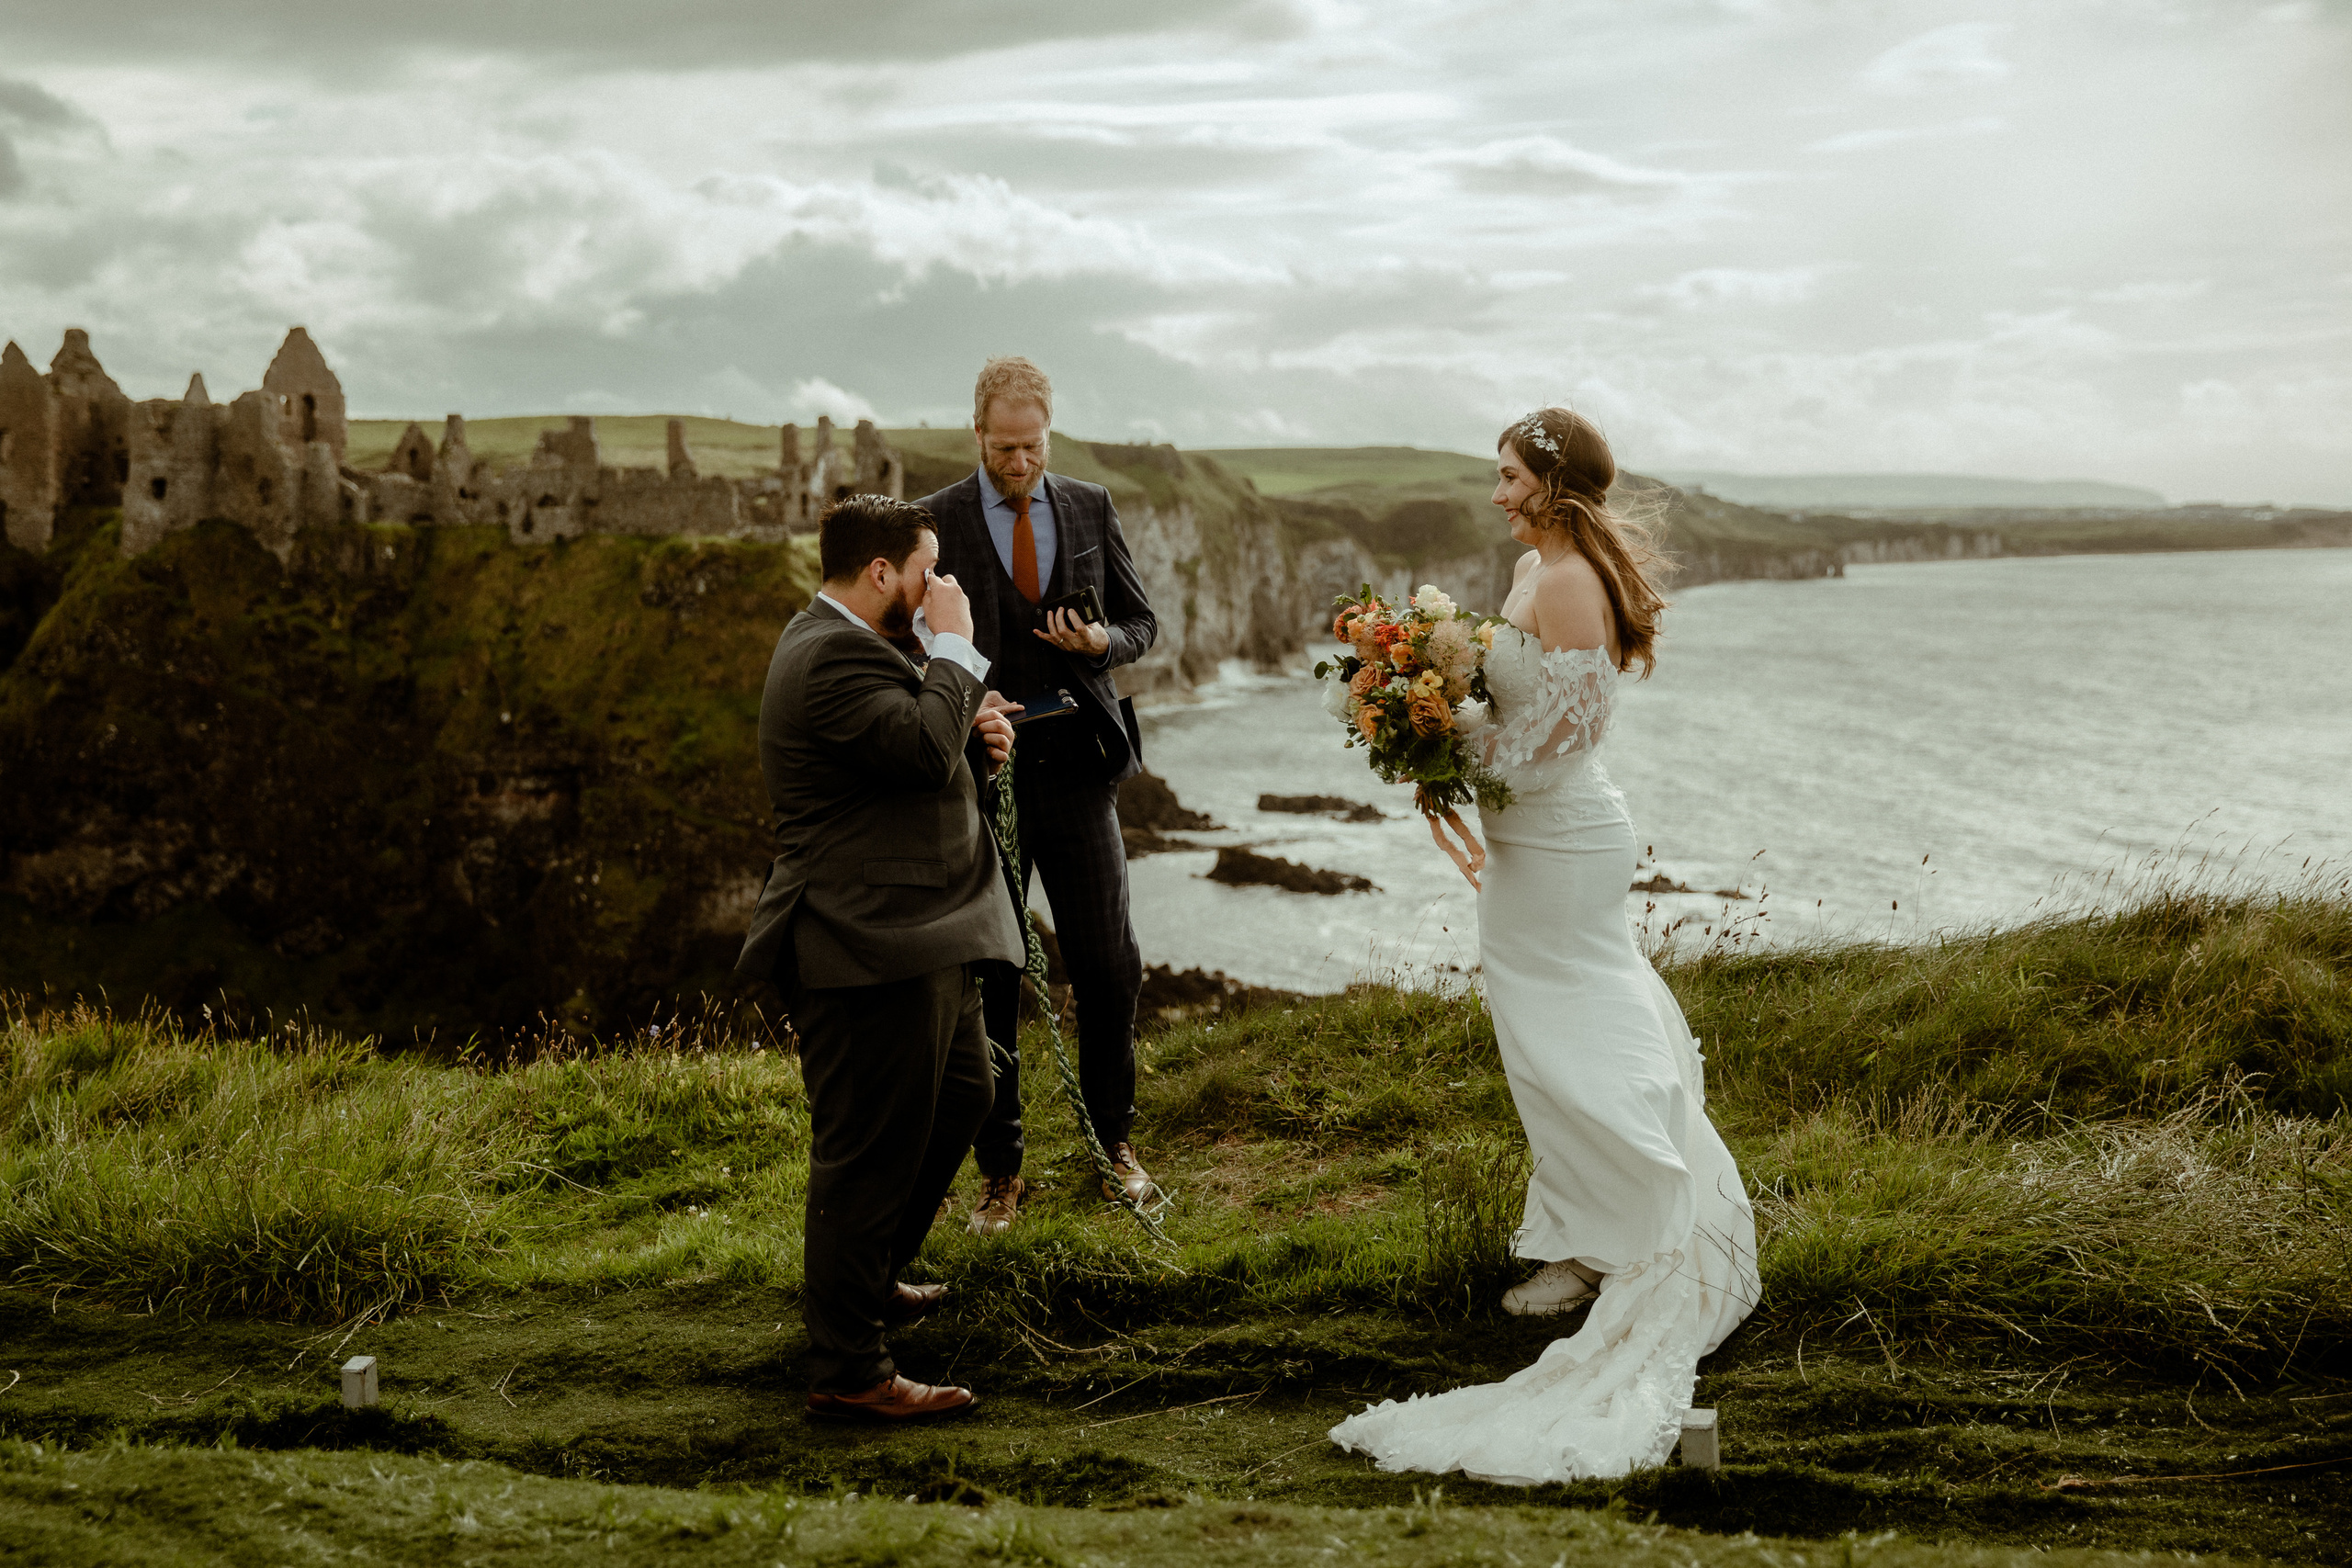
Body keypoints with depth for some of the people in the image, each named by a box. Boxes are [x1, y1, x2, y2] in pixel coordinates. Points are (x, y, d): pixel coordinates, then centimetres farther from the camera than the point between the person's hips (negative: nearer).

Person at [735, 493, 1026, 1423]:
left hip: (917, 943, 12)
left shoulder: (847, 645, 17)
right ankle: (847, 1372, 2)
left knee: (960, 1096, 25)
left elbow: (921, 755, 23)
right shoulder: (832, 657, -19)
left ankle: (866, 1279, 42)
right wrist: (956, 646, -17)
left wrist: (976, 733, 3)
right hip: (869, 950, -12)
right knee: (868, 1150, -6)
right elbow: (925, 746, -30)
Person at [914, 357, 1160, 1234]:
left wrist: (1101, 642, -10)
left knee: (1109, 967, 5)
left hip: (1077, 768, 2)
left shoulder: (1091, 509, 8)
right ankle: (999, 1172, 14)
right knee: (988, 978, 3)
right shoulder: (936, 522, -1)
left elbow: (1142, 624, 12)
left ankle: (1115, 1144, 24)